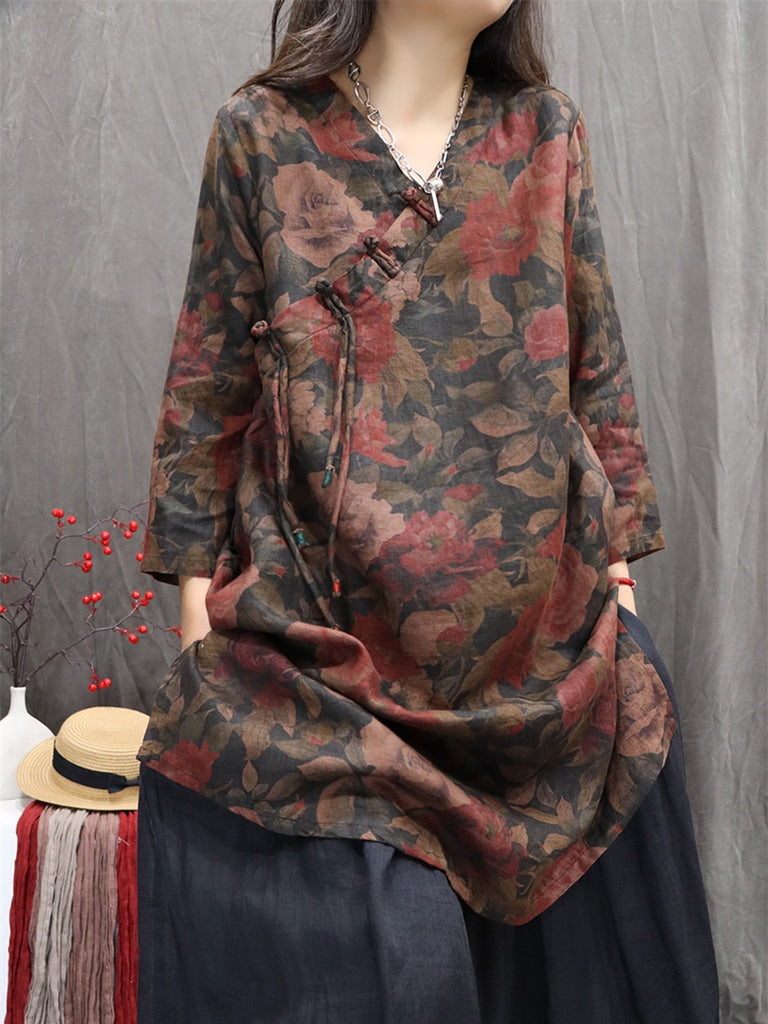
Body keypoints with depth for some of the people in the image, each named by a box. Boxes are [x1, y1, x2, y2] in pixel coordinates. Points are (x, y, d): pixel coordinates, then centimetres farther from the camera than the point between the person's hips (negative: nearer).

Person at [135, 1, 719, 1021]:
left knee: (569, 923, 12)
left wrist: (616, 556, 7)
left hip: (548, 626, 3)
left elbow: (596, 363, 10)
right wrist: (195, 577, 0)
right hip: (326, 623, -3)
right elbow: (210, 374, 3)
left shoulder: (547, 130, 9)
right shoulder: (264, 131, 2)